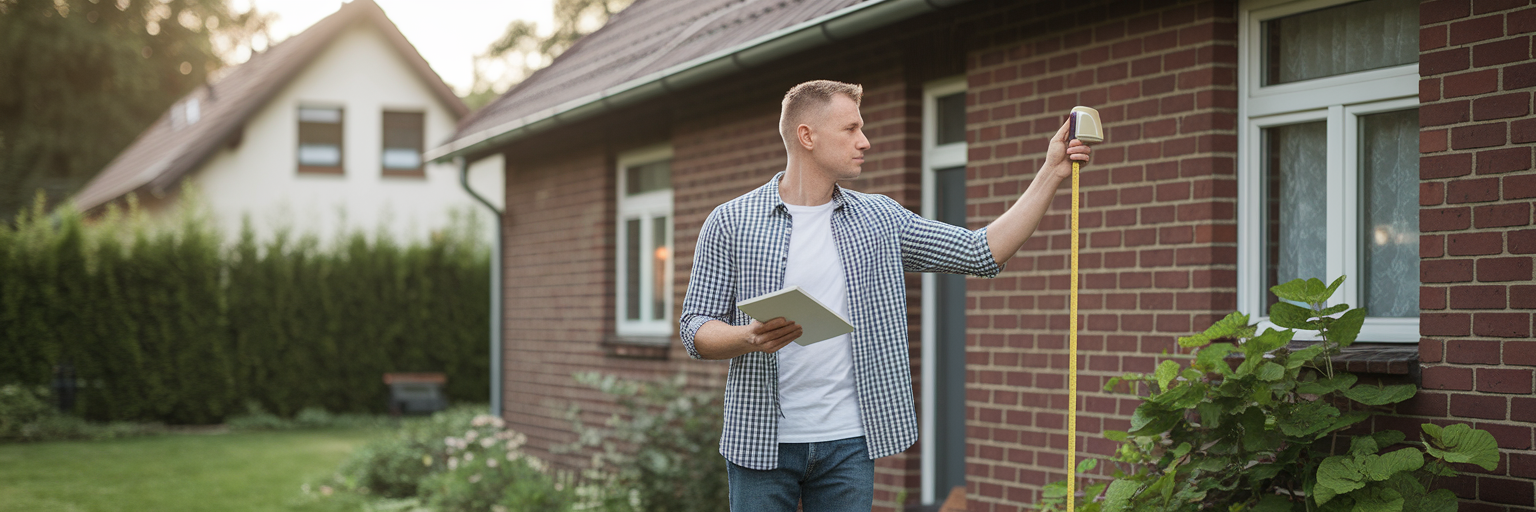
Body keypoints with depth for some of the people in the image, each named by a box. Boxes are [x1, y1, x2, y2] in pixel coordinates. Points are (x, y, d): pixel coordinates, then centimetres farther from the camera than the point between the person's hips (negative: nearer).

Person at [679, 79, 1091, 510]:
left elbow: (983, 253, 8)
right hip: (762, 441, -2)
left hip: (849, 443, 3)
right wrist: (752, 337, -22)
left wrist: (1052, 173, 3)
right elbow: (695, 330, -1)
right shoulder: (730, 223, -1)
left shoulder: (880, 220, 8)